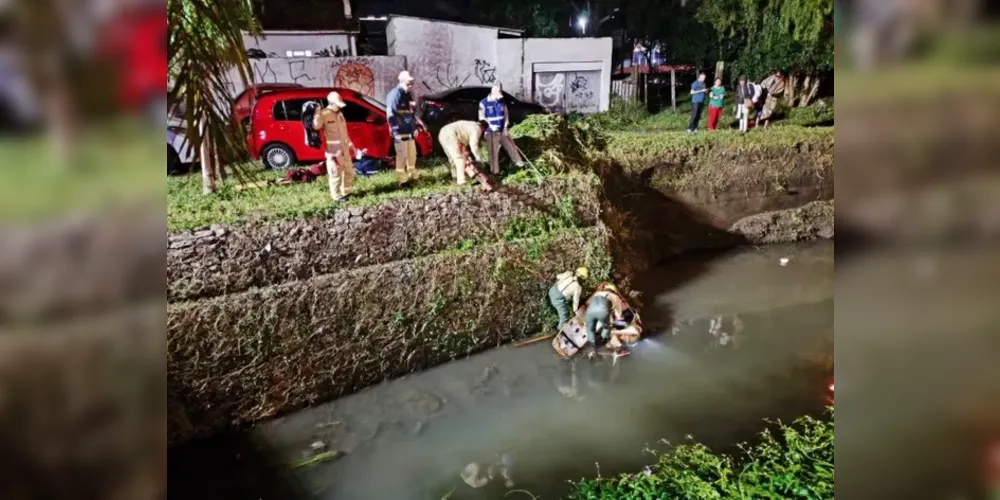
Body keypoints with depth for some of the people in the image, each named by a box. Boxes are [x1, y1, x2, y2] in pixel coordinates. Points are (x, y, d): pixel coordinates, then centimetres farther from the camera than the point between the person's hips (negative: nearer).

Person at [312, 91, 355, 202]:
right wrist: (318, 113, -38)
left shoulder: (339, 114, 13)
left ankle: (345, 192, 32)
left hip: (344, 149, 8)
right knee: (336, 174, -2)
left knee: (349, 172, 17)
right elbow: (316, 126, -29)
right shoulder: (324, 114, -12)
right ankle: (336, 196, 9)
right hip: (333, 150, -8)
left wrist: (349, 143, 24)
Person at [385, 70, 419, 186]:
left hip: (409, 130, 9)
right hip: (400, 131, -9)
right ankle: (401, 179, -2)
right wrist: (396, 130, -21)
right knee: (402, 155, -7)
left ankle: (412, 176, 26)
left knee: (412, 154, 15)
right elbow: (391, 114, -19)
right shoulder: (394, 94, -13)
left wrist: (414, 126, 22)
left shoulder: (407, 94, 17)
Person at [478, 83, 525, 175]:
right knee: (493, 152, 0)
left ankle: (518, 161, 36)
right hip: (491, 132, -4)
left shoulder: (501, 101, 5)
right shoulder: (484, 103, -9)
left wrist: (505, 127, -7)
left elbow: (506, 115, 7)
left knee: (511, 146, 16)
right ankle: (495, 171, 11)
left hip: (503, 130, 5)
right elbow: (481, 117, -11)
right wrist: (491, 126, -25)